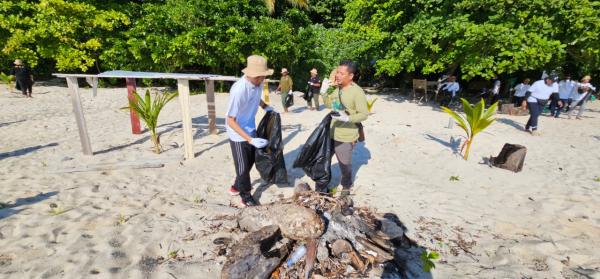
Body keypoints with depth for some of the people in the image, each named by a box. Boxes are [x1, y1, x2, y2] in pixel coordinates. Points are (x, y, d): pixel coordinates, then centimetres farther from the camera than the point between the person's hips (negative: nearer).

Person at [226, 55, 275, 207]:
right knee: (242, 166, 7)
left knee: (251, 161, 22)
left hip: (250, 129, 8)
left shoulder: (258, 83, -10)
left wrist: (265, 106, 1)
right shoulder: (239, 90, -32)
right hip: (238, 133, -8)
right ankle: (245, 195, 31)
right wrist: (250, 140, -32)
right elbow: (230, 121, -28)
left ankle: (236, 187, 44)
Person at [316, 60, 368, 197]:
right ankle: (321, 188, 30)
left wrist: (347, 118, -31)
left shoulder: (357, 92, -16)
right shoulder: (337, 88, 6)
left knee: (345, 164, 10)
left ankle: (346, 187, 39)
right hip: (331, 132, 7)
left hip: (346, 136, -7)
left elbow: (364, 114, -19)